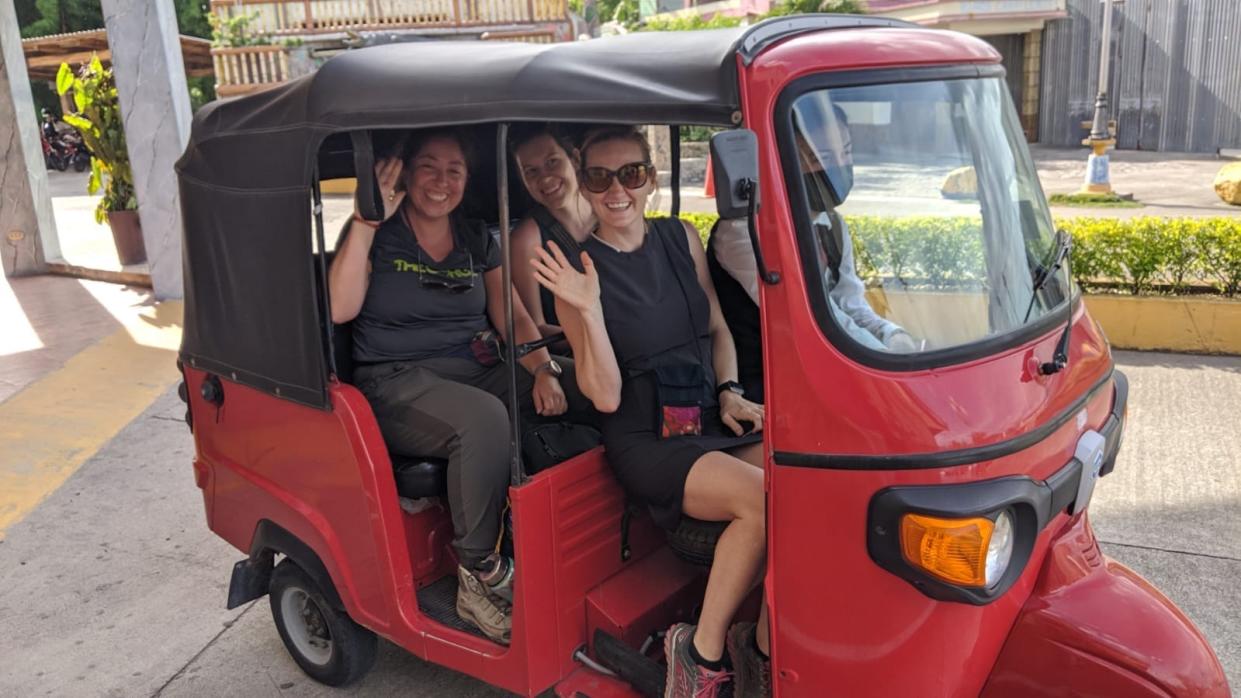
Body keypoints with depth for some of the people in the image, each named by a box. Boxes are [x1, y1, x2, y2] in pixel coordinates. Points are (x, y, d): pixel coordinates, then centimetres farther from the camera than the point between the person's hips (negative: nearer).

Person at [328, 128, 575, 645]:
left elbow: (513, 316, 6)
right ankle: (479, 575, -21)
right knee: (484, 419, -36)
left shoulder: (477, 241, 15)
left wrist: (544, 370, -12)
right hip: (396, 383, -5)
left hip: (477, 369, 5)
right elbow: (339, 308, -14)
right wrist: (368, 219, -15)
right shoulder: (376, 234, 3)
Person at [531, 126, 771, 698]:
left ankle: (765, 648, -8)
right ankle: (701, 651, -10)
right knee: (762, 499, -29)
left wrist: (730, 393, 2)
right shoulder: (578, 272, -5)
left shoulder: (682, 238, 8)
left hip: (712, 420, 5)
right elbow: (605, 395, -11)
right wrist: (588, 309, -22)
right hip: (646, 440, -5)